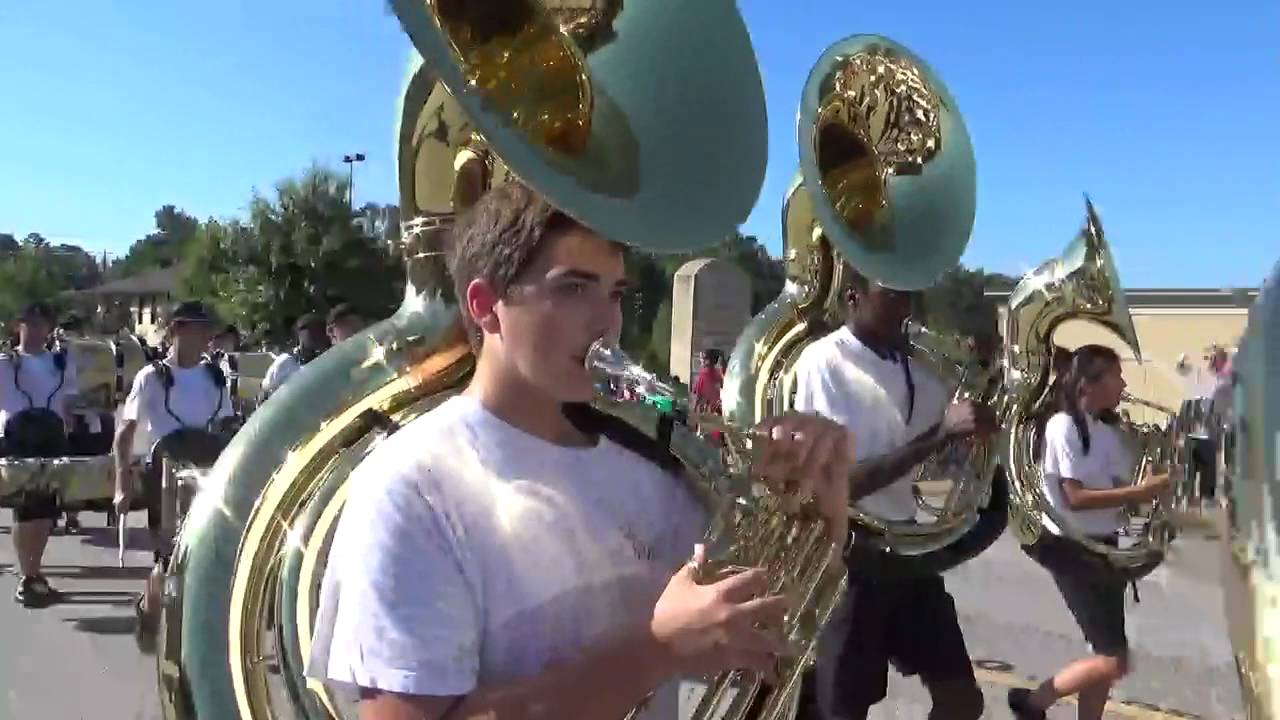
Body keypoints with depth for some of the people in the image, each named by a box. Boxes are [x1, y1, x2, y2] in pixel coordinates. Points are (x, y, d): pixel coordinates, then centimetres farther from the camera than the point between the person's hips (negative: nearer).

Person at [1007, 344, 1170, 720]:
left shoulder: (1105, 432, 10)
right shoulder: (1064, 426, -16)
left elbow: (1113, 491, 13)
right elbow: (1075, 498, -21)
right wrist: (1141, 491, -20)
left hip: (1103, 547, 9)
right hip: (1072, 549, -9)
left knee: (1106, 657, 13)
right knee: (1114, 660, -9)